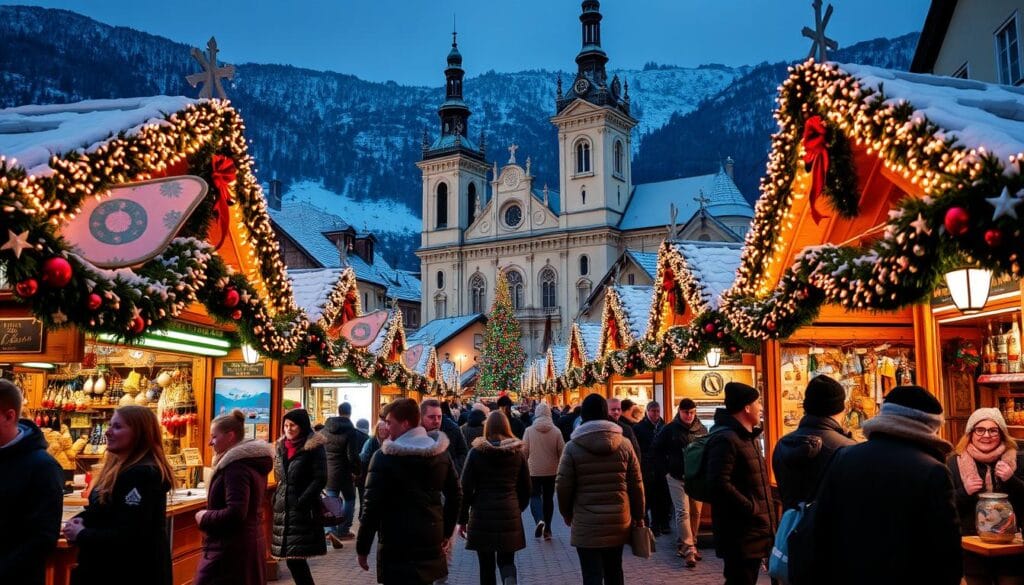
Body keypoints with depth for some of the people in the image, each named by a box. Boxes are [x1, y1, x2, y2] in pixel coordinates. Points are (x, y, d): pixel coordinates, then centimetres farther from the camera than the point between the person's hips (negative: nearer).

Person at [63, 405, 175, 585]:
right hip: (115, 568, 10)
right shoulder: (121, 466, 10)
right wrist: (84, 519, -1)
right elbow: (107, 510, 19)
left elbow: (127, 536, -27)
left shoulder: (142, 474, -23)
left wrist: (81, 535, -16)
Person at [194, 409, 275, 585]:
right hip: (249, 543, 10)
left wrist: (204, 518, -12)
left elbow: (235, 514, -26)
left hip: (230, 549, -10)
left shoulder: (237, 466, -18)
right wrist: (210, 514, 11)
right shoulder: (252, 462, 12)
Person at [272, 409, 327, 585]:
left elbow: (320, 480, -13)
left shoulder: (314, 447, -8)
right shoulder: (282, 446, 12)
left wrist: (300, 502, -17)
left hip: (303, 511, -7)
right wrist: (276, 498, 9)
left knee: (295, 559, -9)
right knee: (290, 559, 7)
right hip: (284, 508, 7)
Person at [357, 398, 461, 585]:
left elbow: (372, 506, -12)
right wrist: (447, 532, 19)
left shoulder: (385, 457, -12)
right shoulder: (440, 452, 4)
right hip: (432, 541, 6)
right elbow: (455, 496, 10)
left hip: (397, 545, -6)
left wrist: (362, 548, -3)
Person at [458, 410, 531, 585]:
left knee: (487, 565, 12)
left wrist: (462, 519, 5)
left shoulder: (476, 452, -2)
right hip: (510, 515, 2)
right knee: (506, 560, 15)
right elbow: (526, 488, 10)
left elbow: (465, 488, -2)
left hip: (482, 515, -1)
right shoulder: (517, 453, 4)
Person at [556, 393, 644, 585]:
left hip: (586, 524, -3)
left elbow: (563, 486, -5)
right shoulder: (624, 444, 0)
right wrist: (638, 517, 14)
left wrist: (567, 514, 12)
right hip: (619, 521, 3)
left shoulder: (572, 447, -7)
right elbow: (636, 485, 3)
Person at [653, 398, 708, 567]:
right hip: (676, 477, -3)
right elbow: (657, 448, 4)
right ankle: (689, 549, -9)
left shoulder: (702, 429, 4)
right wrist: (667, 469, 0)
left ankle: (687, 544, 21)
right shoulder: (670, 429, -3)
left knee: (696, 512, 7)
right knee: (683, 512, -9)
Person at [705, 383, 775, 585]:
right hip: (739, 535, -10)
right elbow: (719, 484, -29)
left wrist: (764, 516, 14)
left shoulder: (749, 437, 16)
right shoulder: (725, 439, -19)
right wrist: (751, 508, -21)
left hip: (754, 531, 10)